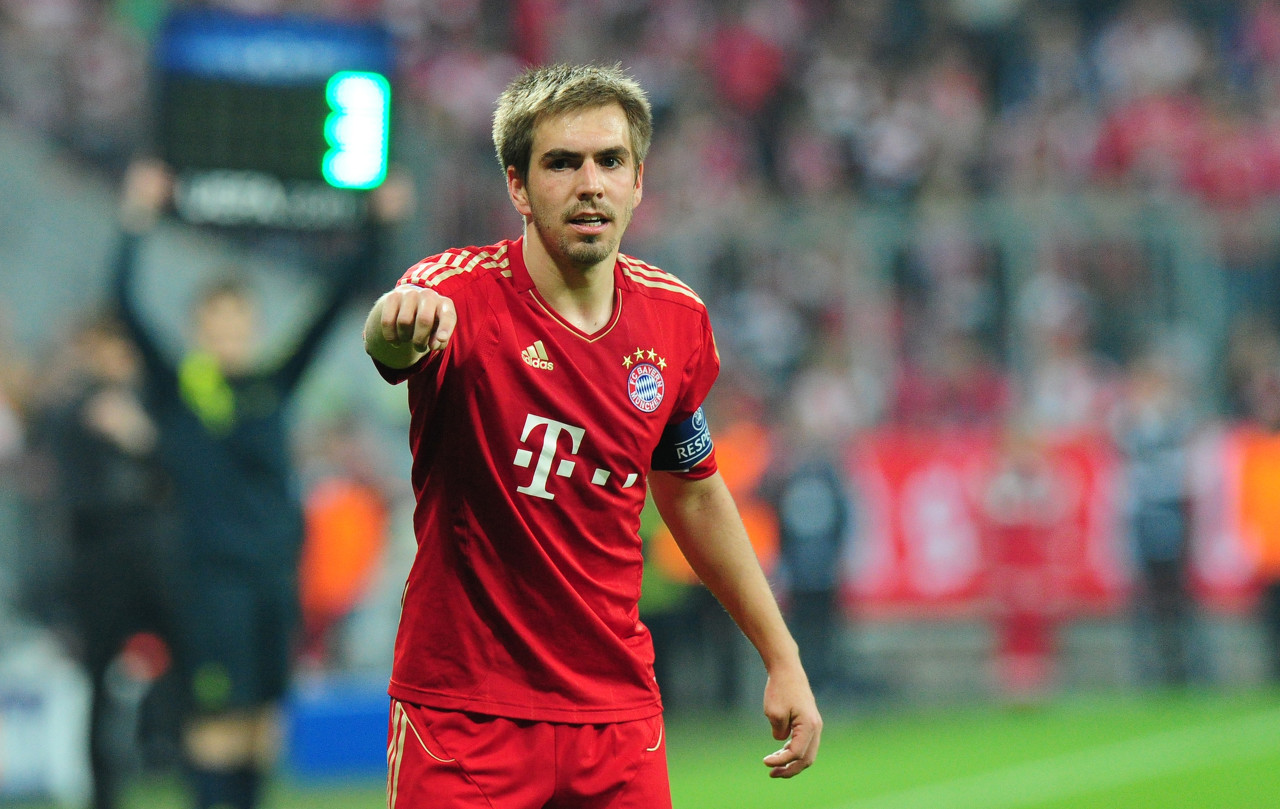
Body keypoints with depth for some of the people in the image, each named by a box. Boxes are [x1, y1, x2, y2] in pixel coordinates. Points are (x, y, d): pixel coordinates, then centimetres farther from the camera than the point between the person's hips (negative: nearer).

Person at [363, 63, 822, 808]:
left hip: (618, 711, 4)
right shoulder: (463, 294, -14)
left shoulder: (677, 320, 2)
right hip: (463, 714, -4)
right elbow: (387, 342, -39)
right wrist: (401, 319, -63)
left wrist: (782, 657, 19)